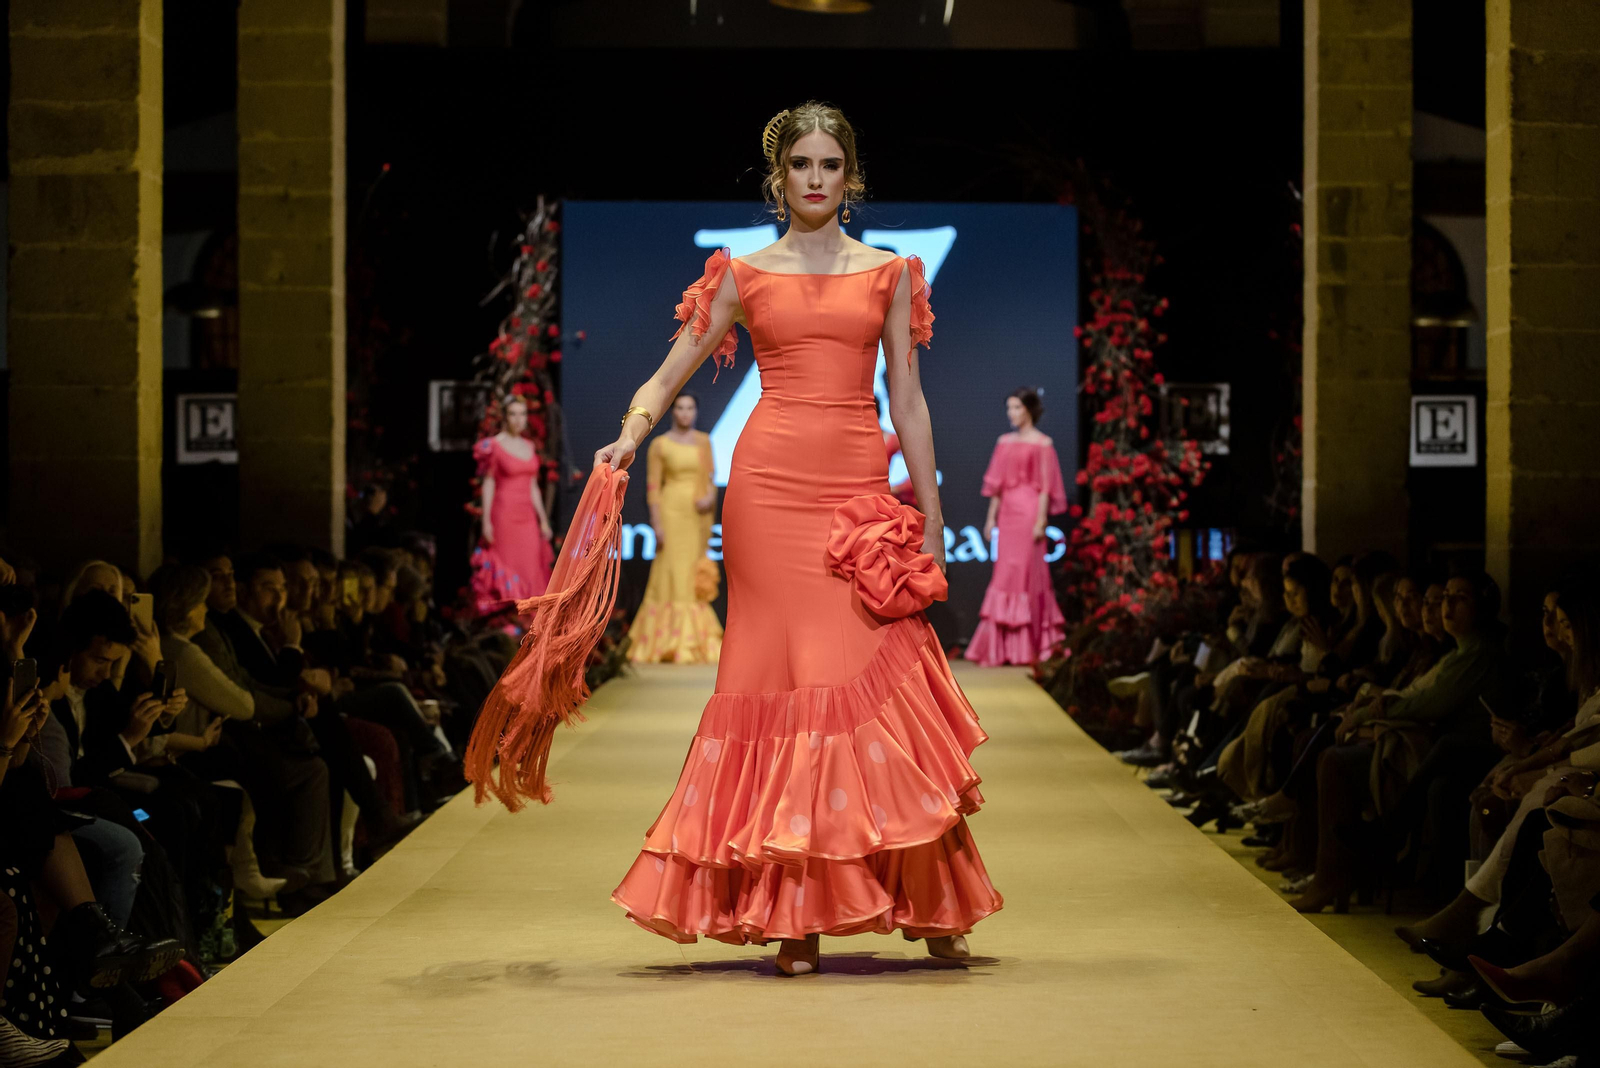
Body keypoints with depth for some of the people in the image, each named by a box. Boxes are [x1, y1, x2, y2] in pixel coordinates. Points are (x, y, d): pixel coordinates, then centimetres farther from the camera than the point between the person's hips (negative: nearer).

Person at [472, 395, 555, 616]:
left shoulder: (529, 446, 12)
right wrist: (486, 521, -10)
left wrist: (543, 520, 15)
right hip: (504, 514, -6)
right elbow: (488, 484, -4)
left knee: (531, 571, 2)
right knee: (507, 572, -4)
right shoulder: (494, 446, -4)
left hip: (527, 517, 6)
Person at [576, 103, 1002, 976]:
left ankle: (931, 904, 4)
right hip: (770, 483, 0)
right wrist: (630, 435, -12)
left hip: (861, 490, 1)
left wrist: (931, 510, 7)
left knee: (879, 675, -5)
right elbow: (667, 377, 8)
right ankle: (794, 912, 3)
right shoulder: (743, 274, 9)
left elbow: (907, 399, 11)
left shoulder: (889, 273, 11)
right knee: (785, 677, -3)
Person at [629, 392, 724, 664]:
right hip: (673, 511, -4)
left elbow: (711, 476, 13)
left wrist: (710, 496, -9)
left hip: (699, 514, 4)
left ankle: (697, 643, 9)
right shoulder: (660, 444, -1)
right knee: (672, 575, -6)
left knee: (695, 577, 5)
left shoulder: (704, 441, 10)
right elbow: (653, 486, -3)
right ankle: (669, 644, -3)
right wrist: (657, 524, -11)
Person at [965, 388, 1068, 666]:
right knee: (1005, 574, 5)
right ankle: (1002, 647, 7)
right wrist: (991, 518, 11)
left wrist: (1040, 520, -14)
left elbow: (1046, 486, -7)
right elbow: (997, 483, 15)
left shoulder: (1042, 444, -3)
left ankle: (1029, 646, 0)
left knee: (1026, 572, -5)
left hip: (1029, 509, -6)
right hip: (1008, 510, 6)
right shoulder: (1005, 442, 14)